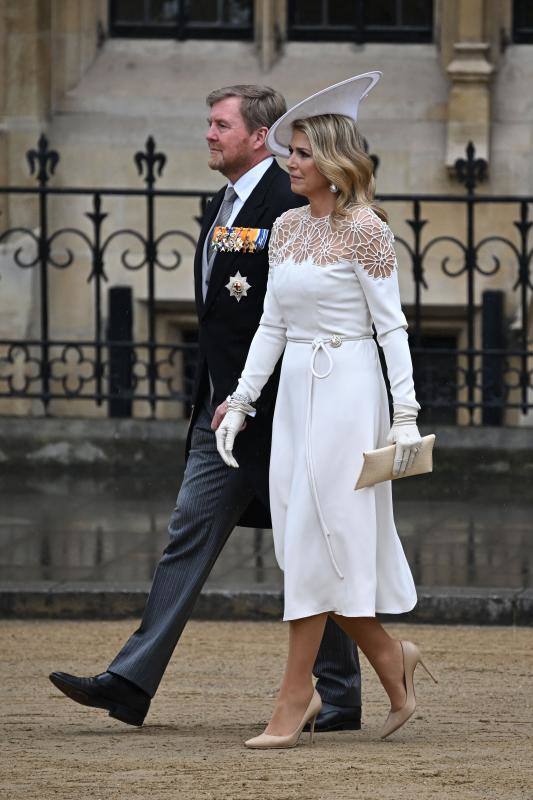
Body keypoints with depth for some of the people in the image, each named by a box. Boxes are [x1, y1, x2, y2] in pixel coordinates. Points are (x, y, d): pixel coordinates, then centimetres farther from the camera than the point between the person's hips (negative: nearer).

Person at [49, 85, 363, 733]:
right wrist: (220, 398, 17)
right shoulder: (223, 205, 15)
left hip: (275, 410, -9)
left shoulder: (289, 204, -14)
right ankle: (131, 684, -2)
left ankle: (341, 696, 11)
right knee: (190, 535, 2)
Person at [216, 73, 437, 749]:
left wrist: (406, 413, -13)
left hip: (347, 387, -7)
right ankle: (392, 661, 22)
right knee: (306, 540, 5)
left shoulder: (364, 229, -9)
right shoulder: (287, 228, 11)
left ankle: (295, 698, -4)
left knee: (315, 539, -7)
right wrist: (240, 403, 11)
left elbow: (391, 324, -9)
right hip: (295, 389, 7)